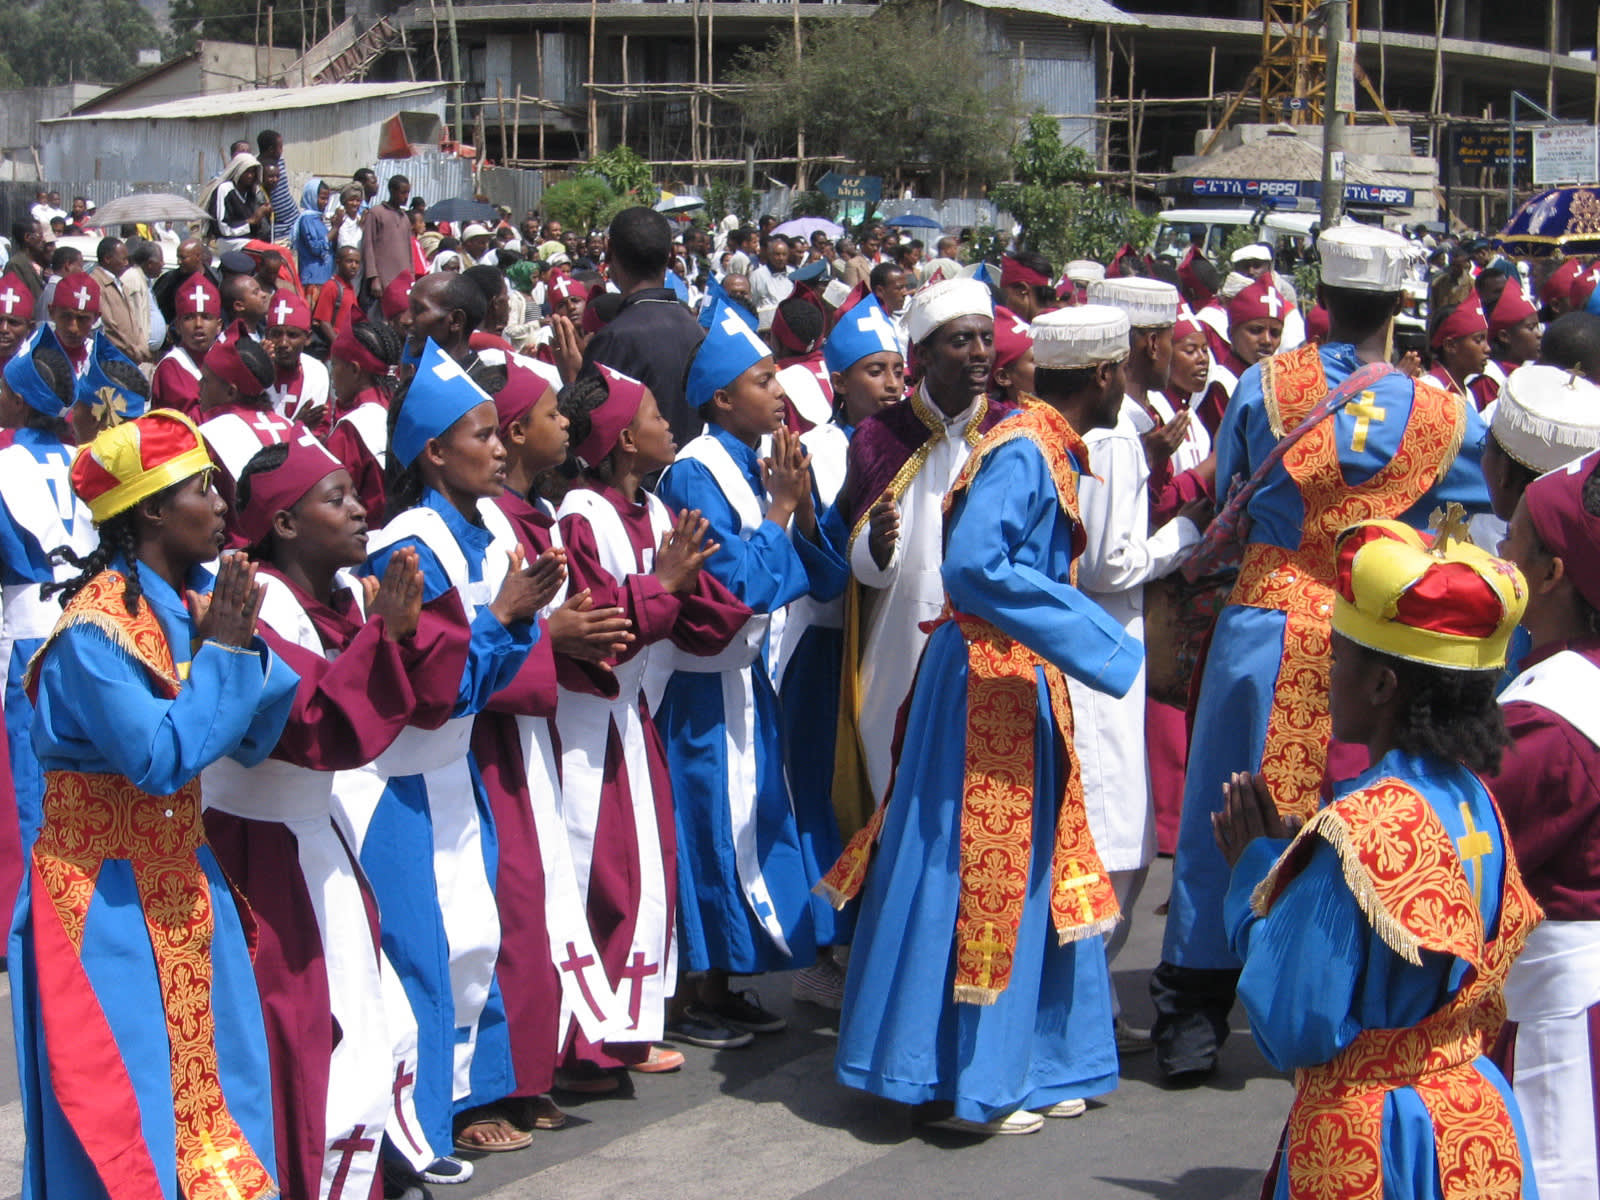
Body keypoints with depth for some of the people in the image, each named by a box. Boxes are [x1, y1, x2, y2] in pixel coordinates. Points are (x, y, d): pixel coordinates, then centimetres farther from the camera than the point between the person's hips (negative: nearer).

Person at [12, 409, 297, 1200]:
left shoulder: (200, 597, 4)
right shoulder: (95, 629, -19)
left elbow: (254, 740, 3)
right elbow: (162, 758, -25)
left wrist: (241, 643, -12)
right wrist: (220, 650, -20)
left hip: (181, 881, 7)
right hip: (106, 896, -7)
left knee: (211, 1072, 10)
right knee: (123, 1095, 0)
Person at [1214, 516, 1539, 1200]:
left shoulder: (1361, 827, -23)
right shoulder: (1475, 802, 1)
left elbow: (1296, 1028, -19)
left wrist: (1256, 872, -8)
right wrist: (1286, 853, 7)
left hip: (1372, 1143, -8)